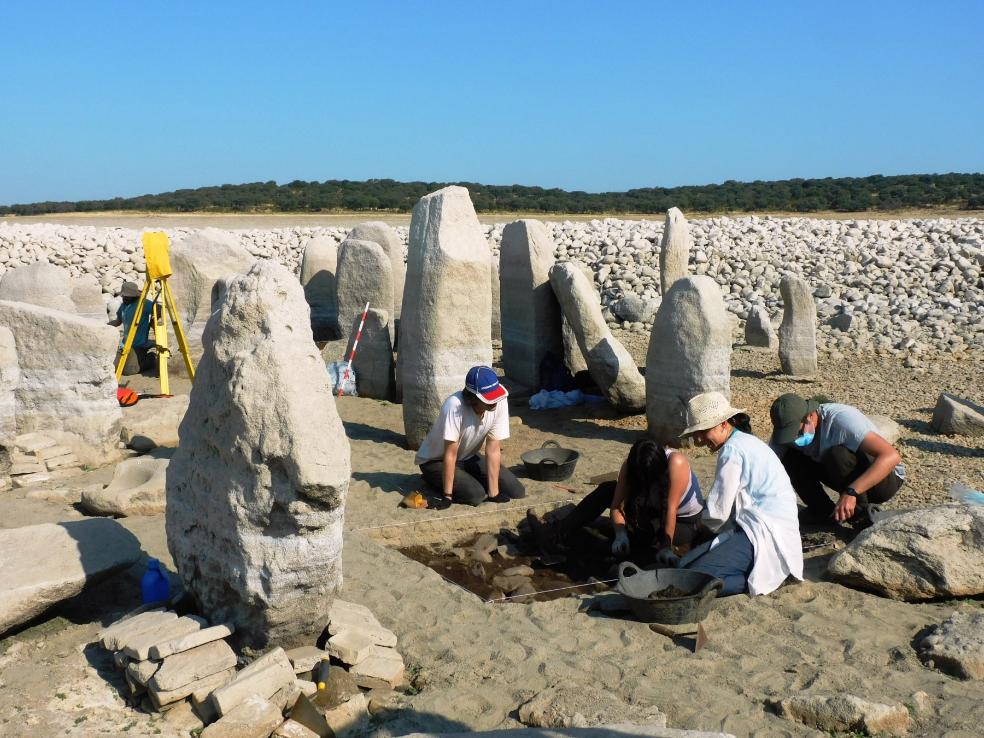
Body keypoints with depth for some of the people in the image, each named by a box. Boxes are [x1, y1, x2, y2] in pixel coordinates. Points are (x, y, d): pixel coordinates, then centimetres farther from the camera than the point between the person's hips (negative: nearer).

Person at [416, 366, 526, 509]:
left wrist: (493, 493, -21)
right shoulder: (454, 406, -36)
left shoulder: (500, 403, -23)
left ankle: (464, 478, 16)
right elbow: (450, 454, -30)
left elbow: (493, 450, -18)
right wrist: (447, 497, -25)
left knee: (516, 492, -4)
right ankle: (434, 480, 4)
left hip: (468, 458, 5)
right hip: (435, 460, -5)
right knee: (475, 495, -25)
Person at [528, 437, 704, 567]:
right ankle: (557, 534, -14)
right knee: (607, 489, -11)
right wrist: (620, 534, -36)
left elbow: (671, 509, -33)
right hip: (655, 514, 5)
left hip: (685, 524, -5)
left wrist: (666, 548, -32)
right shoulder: (630, 466, -17)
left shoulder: (675, 462, -33)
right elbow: (617, 505, -20)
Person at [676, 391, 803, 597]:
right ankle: (763, 571, 2)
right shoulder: (745, 442, 19)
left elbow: (718, 511, -10)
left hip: (765, 534, -11)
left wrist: (703, 526, 10)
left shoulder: (732, 450, -12)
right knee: (686, 565, 2)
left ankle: (761, 577, -14)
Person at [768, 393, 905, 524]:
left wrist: (851, 492, -49)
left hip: (887, 478, -6)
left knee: (838, 454, -34)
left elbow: (892, 456, -41)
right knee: (789, 458, -14)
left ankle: (862, 514, -13)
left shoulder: (840, 419, -32)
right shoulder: (789, 429, -14)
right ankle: (824, 512, -3)